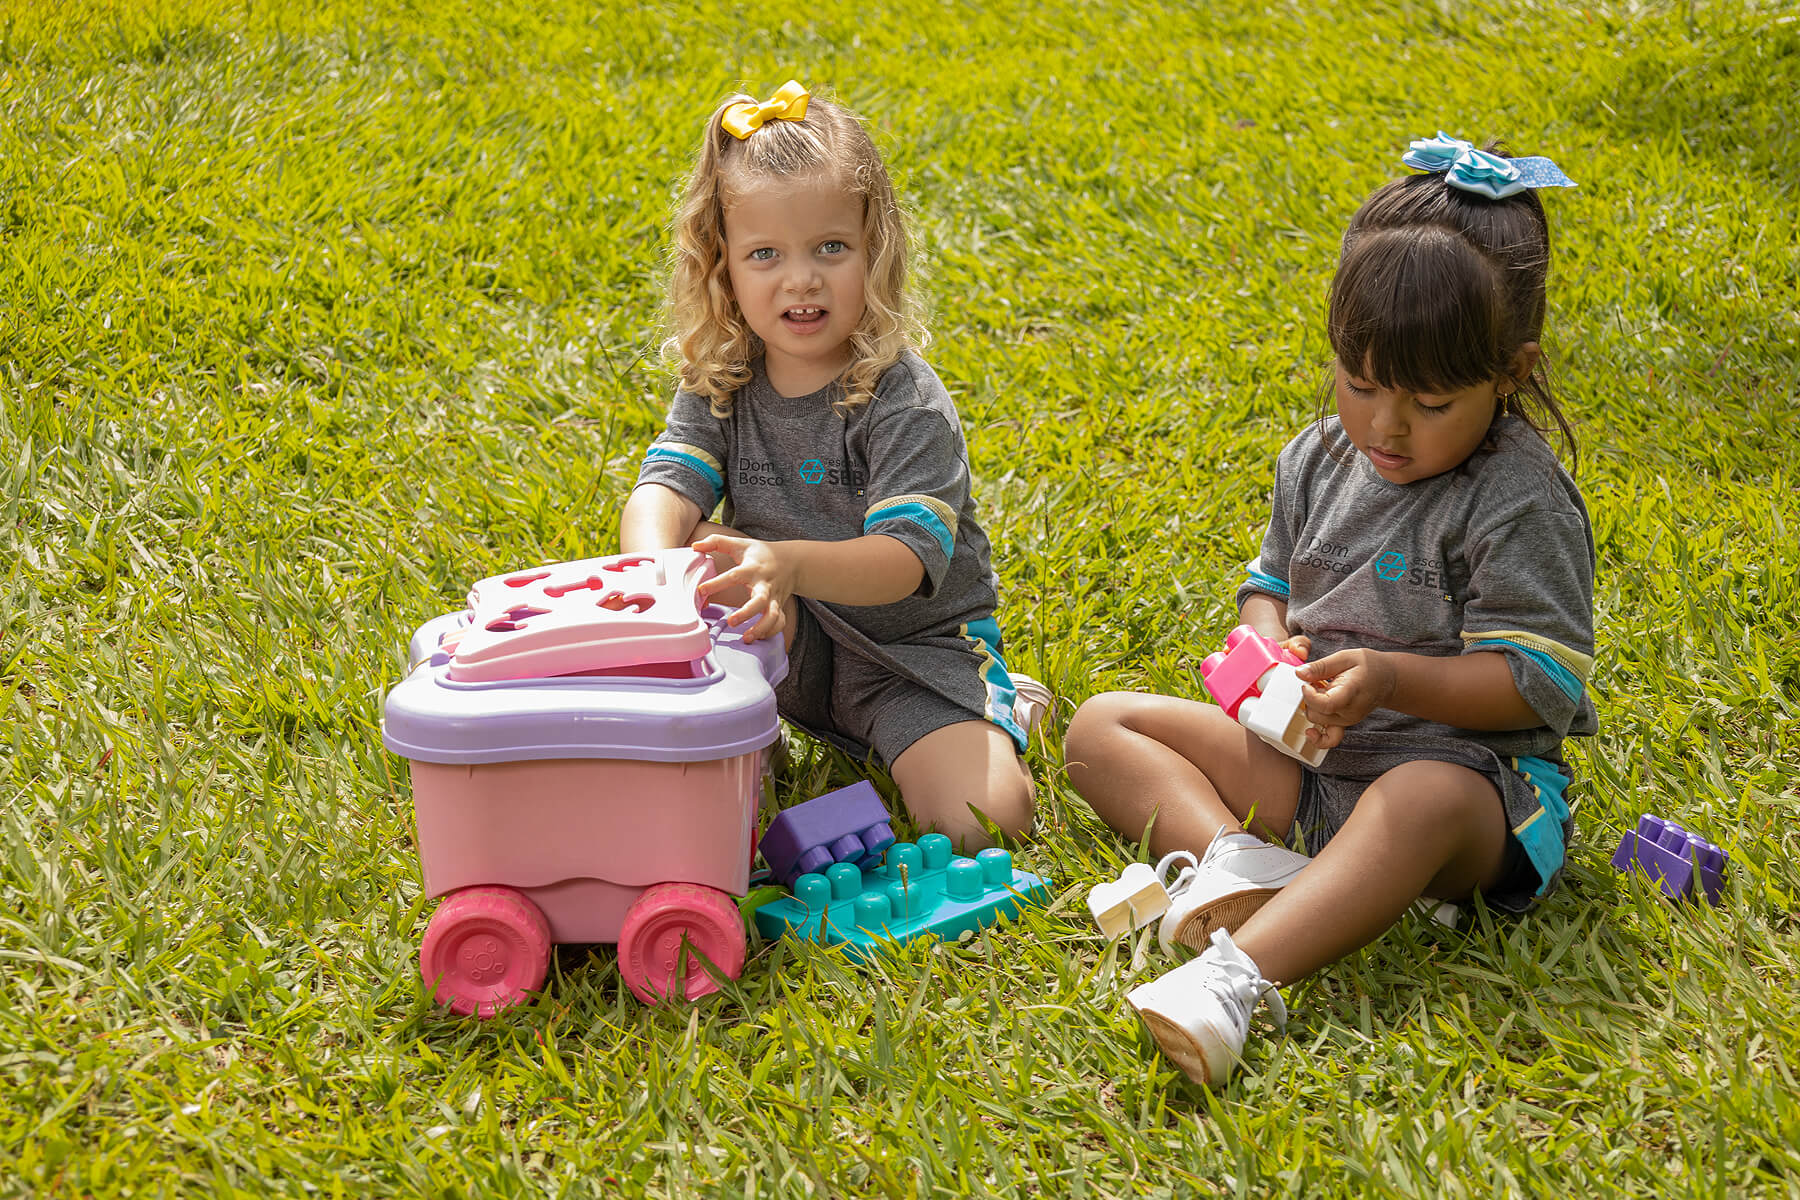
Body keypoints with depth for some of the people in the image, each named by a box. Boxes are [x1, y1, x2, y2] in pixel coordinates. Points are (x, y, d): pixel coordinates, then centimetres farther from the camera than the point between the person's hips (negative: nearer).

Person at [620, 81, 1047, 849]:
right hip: (785, 640, 3)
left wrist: (791, 565, -52)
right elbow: (664, 487, -18)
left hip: (913, 650, -3)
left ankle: (1000, 710, 8)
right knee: (701, 552, -24)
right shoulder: (722, 386, -4)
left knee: (980, 819, -23)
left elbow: (907, 559, -31)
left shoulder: (905, 402, -21)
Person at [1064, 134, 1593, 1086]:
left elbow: (1539, 679, -16)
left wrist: (1389, 678, -28)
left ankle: (1237, 975, -57)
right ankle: (1229, 856, -27)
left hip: (1464, 767, -7)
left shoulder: (1521, 502, -14)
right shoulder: (1320, 459, 6)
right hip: (1302, 757, 7)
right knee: (1101, 728, 0)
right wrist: (1265, 644, -6)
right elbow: (1273, 578, 18)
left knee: (1423, 805, -43)